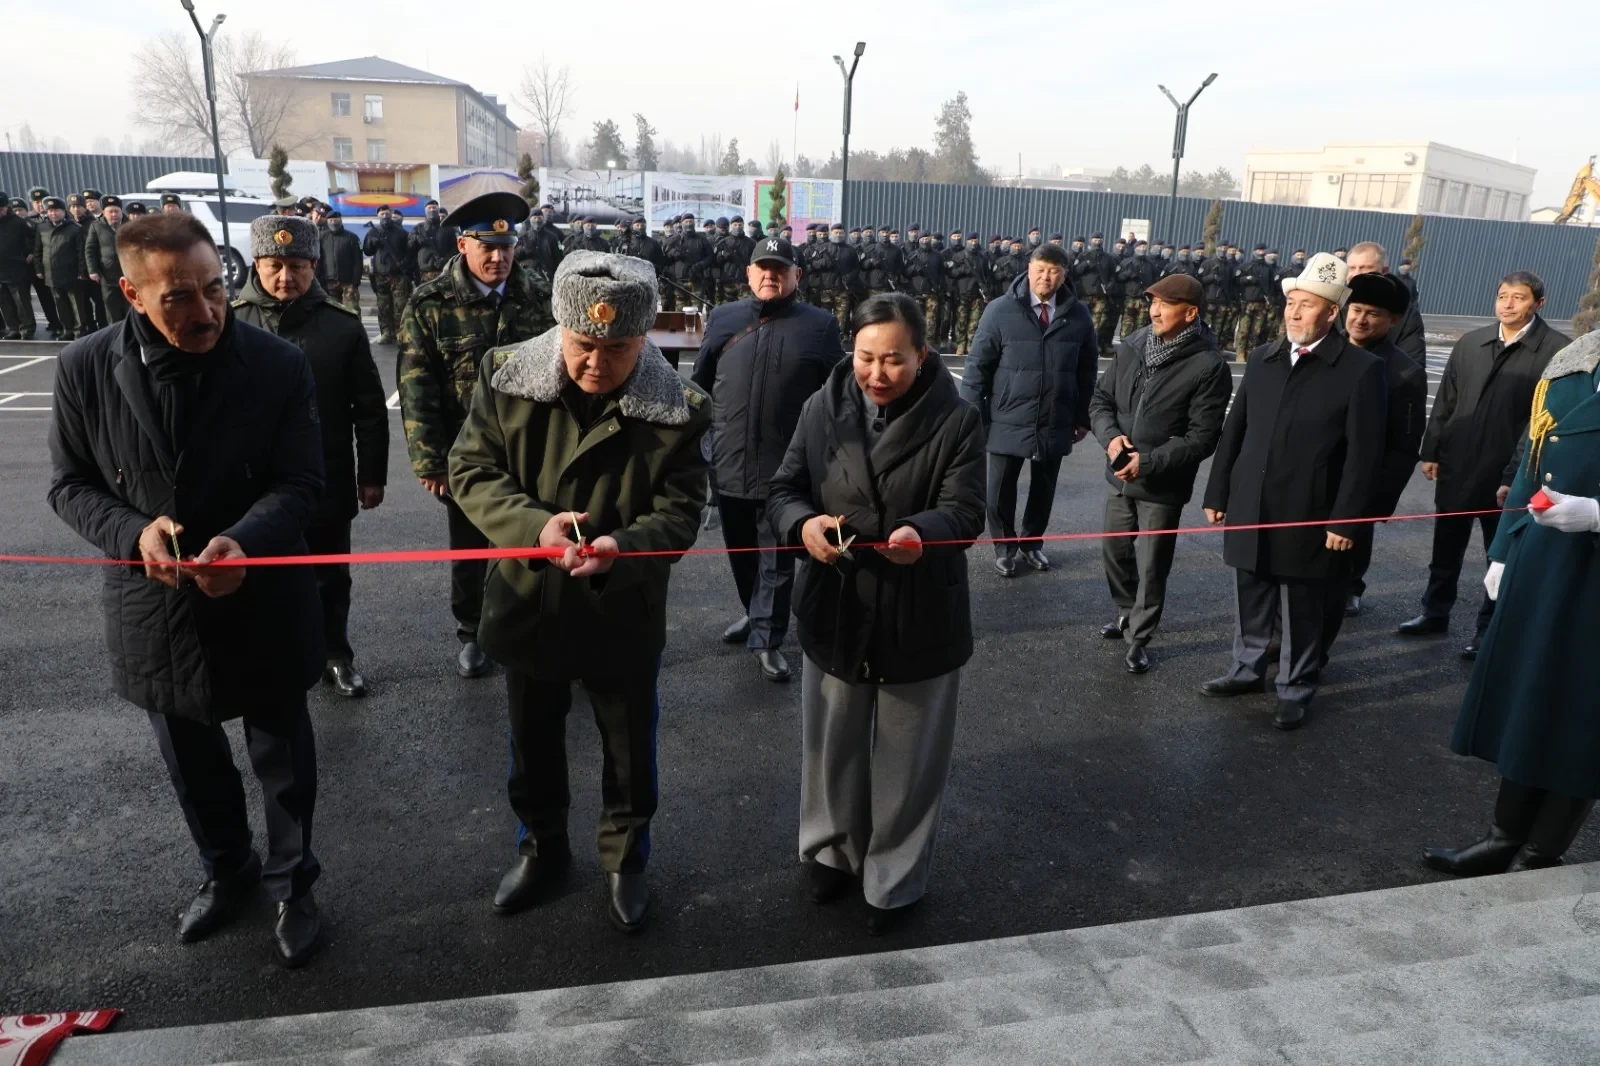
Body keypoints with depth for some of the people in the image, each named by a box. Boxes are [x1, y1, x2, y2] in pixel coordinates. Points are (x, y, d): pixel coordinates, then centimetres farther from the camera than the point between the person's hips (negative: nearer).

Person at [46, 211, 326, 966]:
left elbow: (299, 483, -10)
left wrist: (242, 542, -30)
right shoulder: (85, 368, -9)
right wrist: (132, 532, -21)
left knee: (281, 756, 14)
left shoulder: (278, 365, -14)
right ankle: (227, 871, 47)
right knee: (191, 761, 21)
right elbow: (69, 485, 0)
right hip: (155, 606, 2)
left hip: (261, 601, -2)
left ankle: (291, 883, 37)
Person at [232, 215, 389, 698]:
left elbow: (370, 409, -1)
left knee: (330, 578, 16)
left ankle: (335, 656, 34)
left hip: (327, 483, 0)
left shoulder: (343, 325, -5)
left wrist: (372, 474, -1)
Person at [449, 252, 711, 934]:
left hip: (624, 617, -1)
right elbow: (471, 470, -7)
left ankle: (626, 860, 43)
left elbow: (680, 513, -13)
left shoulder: (678, 410, -15)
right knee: (532, 744, 23)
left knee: (630, 752, 16)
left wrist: (623, 546, -34)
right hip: (528, 603, 2)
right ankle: (542, 849, 49)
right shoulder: (507, 378, -11)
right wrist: (535, 525, -26)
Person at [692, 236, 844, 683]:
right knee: (740, 550, 17)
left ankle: (767, 638, 11)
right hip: (729, 461, 4)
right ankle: (758, 613, 38)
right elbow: (700, 384, 13)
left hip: (786, 466, -4)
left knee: (777, 557, 3)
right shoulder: (724, 318, 8)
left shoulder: (820, 325, 0)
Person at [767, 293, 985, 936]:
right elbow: (784, 490, -1)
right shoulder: (823, 408, -1)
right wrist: (803, 523, -25)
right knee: (832, 747, 20)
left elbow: (965, 510, -15)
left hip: (920, 622, -2)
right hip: (835, 614, 3)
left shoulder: (956, 420, -9)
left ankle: (896, 881, 35)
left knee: (907, 761, 13)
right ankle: (831, 850, 45)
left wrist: (922, 532, -38)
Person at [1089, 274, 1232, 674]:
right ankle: (1127, 614, 45)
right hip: (1119, 477, 5)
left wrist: (1148, 462, -22)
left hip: (1163, 487, -5)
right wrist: (1110, 436, -14)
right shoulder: (1131, 347, 0)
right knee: (1115, 551, 20)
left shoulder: (1209, 367, -15)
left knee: (1152, 567, 7)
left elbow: (1202, 439, -16)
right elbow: (1100, 399, 6)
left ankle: (1138, 637, 26)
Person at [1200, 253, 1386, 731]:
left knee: (1301, 612, 8)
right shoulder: (1262, 358, 7)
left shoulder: (1362, 369, -8)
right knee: (1250, 600, 16)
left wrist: (1345, 519, -12)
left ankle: (1295, 690, 25)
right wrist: (1218, 493, 9)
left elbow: (1364, 453, -9)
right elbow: (1233, 431, 10)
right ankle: (1246, 669, 35)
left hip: (1306, 518, -4)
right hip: (1249, 510, 4)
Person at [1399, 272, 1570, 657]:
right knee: (1445, 548, 16)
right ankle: (1435, 612, 32)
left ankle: (1489, 628, 25)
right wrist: (1431, 451, 6)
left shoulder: (1558, 350, -10)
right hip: (1456, 467, 4)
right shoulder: (1469, 343, 5)